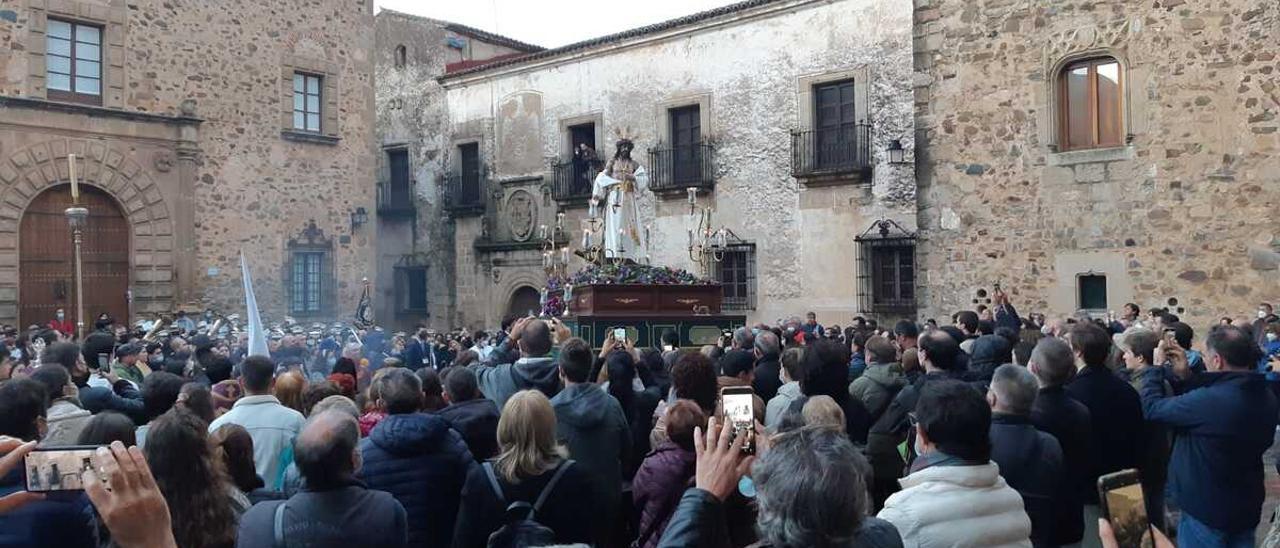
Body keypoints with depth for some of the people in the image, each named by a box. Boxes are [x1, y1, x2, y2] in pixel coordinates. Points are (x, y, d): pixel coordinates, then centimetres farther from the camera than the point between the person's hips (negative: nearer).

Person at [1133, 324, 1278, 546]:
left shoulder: (1210, 400, -32)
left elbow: (1153, 408, -19)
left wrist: (1154, 368, -5)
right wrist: (1186, 375, 5)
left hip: (1207, 510, -8)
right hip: (1247, 507, 8)